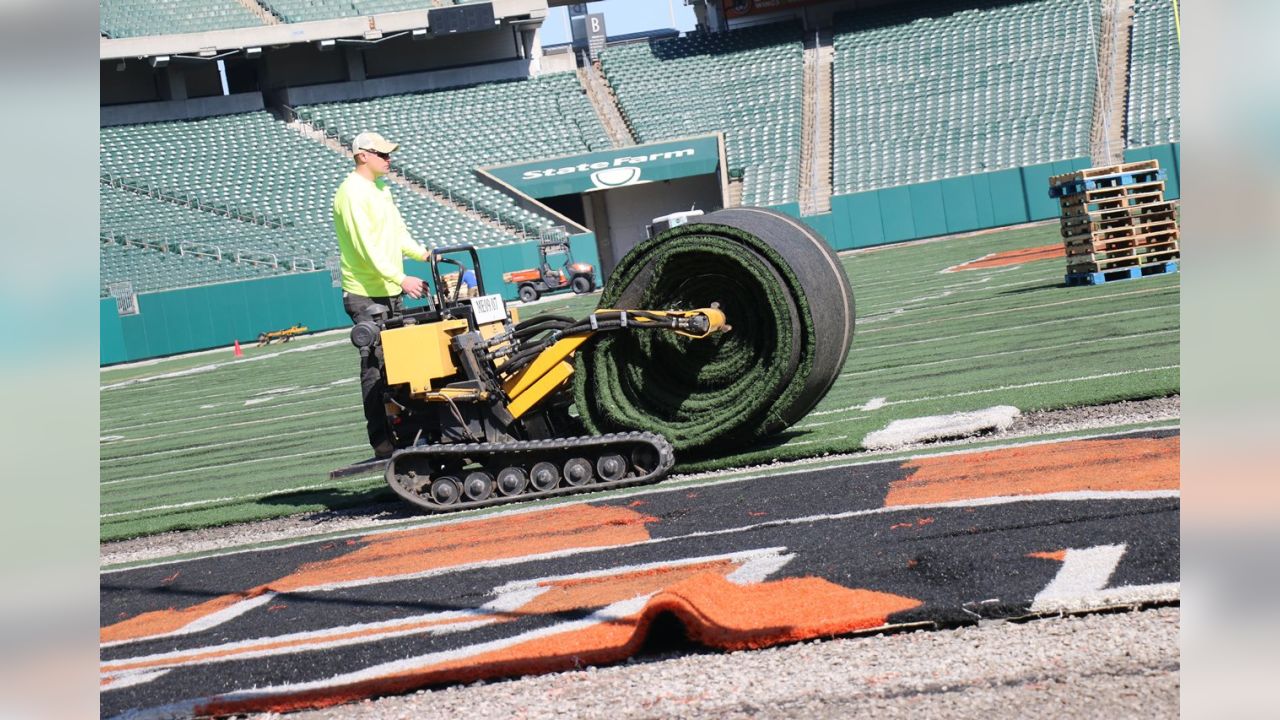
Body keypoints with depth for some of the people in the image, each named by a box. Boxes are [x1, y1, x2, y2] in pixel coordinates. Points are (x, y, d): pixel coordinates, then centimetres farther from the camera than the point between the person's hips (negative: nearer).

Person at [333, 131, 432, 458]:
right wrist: (401, 279, -27)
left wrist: (422, 253, 4)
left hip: (391, 292, 9)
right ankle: (382, 442, -5)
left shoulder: (380, 189, 15)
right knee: (375, 369, -7)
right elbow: (366, 246, -22)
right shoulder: (352, 193, -14)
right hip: (366, 296, -9)